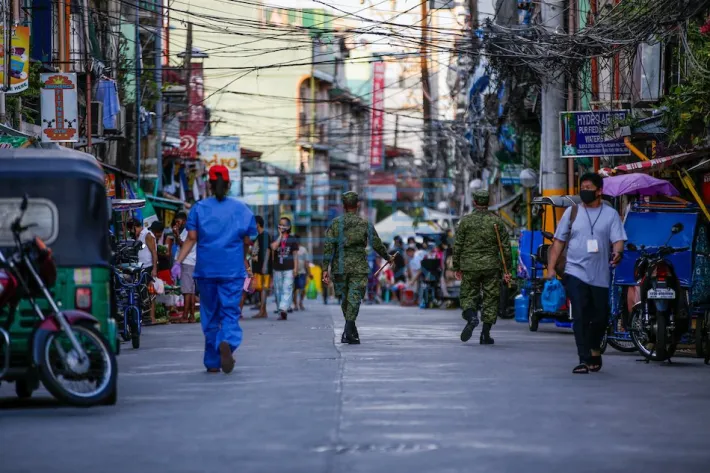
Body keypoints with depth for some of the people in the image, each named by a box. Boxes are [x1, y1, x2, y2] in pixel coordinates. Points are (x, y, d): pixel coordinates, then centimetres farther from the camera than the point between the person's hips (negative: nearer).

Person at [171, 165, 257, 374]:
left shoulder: (199, 208, 3)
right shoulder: (241, 209, 3)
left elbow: (191, 238, -5)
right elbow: (248, 239, 4)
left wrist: (178, 262, -4)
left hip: (206, 269, 1)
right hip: (233, 270, -1)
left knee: (210, 315, 10)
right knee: (230, 312, -2)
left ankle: (212, 362, 12)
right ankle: (227, 342, -33)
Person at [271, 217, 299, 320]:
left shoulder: (292, 239, 6)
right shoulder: (275, 238, 9)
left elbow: (295, 254, 5)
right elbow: (273, 247, -13)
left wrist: (295, 268, -2)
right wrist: (280, 236, -6)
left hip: (289, 268, -3)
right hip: (277, 268, 3)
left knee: (287, 289, -14)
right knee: (278, 290, 5)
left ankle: (283, 309, -26)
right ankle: (282, 312, 12)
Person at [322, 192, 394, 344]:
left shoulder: (335, 223, 0)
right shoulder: (366, 224, -1)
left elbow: (328, 246, -6)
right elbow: (377, 245, 4)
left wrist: (325, 269, -5)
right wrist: (388, 258, 23)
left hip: (340, 267, 2)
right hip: (359, 267, -2)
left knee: (345, 300, 16)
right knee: (353, 300, -5)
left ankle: (352, 332, 26)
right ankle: (348, 332, -21)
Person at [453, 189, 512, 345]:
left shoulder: (466, 220, 0)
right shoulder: (496, 221, 2)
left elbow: (458, 246, 2)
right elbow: (505, 246, 2)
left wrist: (457, 267, 11)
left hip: (470, 265, 0)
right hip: (491, 266, 0)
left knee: (468, 296, 10)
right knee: (491, 299, 7)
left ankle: (471, 318, -20)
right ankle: (486, 334, 4)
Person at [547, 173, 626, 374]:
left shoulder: (610, 214, 6)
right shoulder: (572, 212, 8)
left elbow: (618, 239, -3)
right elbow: (559, 242, 9)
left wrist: (617, 252, -27)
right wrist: (551, 268, 0)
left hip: (600, 276, 1)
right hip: (576, 272, -1)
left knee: (600, 317, 8)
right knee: (580, 317, -11)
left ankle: (594, 349, 34)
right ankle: (584, 359, -11)